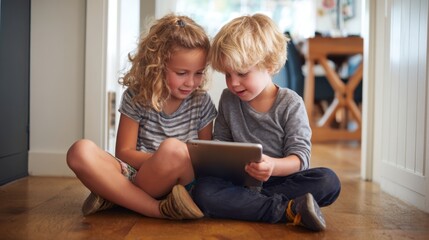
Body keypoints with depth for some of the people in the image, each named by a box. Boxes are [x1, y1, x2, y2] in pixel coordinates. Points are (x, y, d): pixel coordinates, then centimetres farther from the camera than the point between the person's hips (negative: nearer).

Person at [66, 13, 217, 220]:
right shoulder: (136, 97, 0)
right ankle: (160, 209, -31)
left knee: (173, 147, -37)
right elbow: (124, 152, -1)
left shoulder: (201, 102, 3)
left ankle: (115, 197, -17)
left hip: (176, 182, -1)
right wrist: (162, 160, -18)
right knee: (80, 152, -28)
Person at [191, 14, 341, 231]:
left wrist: (274, 166, -31)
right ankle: (289, 210, -32)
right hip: (240, 182, 2)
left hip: (281, 179, -2)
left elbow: (300, 155, -10)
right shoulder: (228, 100, 7)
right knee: (202, 191, -30)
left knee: (328, 181, -28)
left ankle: (248, 202, -29)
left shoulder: (290, 103, -4)